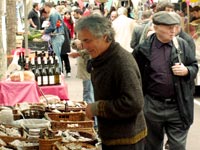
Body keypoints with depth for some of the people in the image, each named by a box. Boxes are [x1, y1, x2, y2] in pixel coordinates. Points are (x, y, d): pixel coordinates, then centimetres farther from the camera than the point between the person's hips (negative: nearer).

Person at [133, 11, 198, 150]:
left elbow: (195, 66, 9)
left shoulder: (182, 44, -1)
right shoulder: (144, 49, -6)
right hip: (153, 106, 0)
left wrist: (186, 71, -14)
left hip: (178, 106, 1)